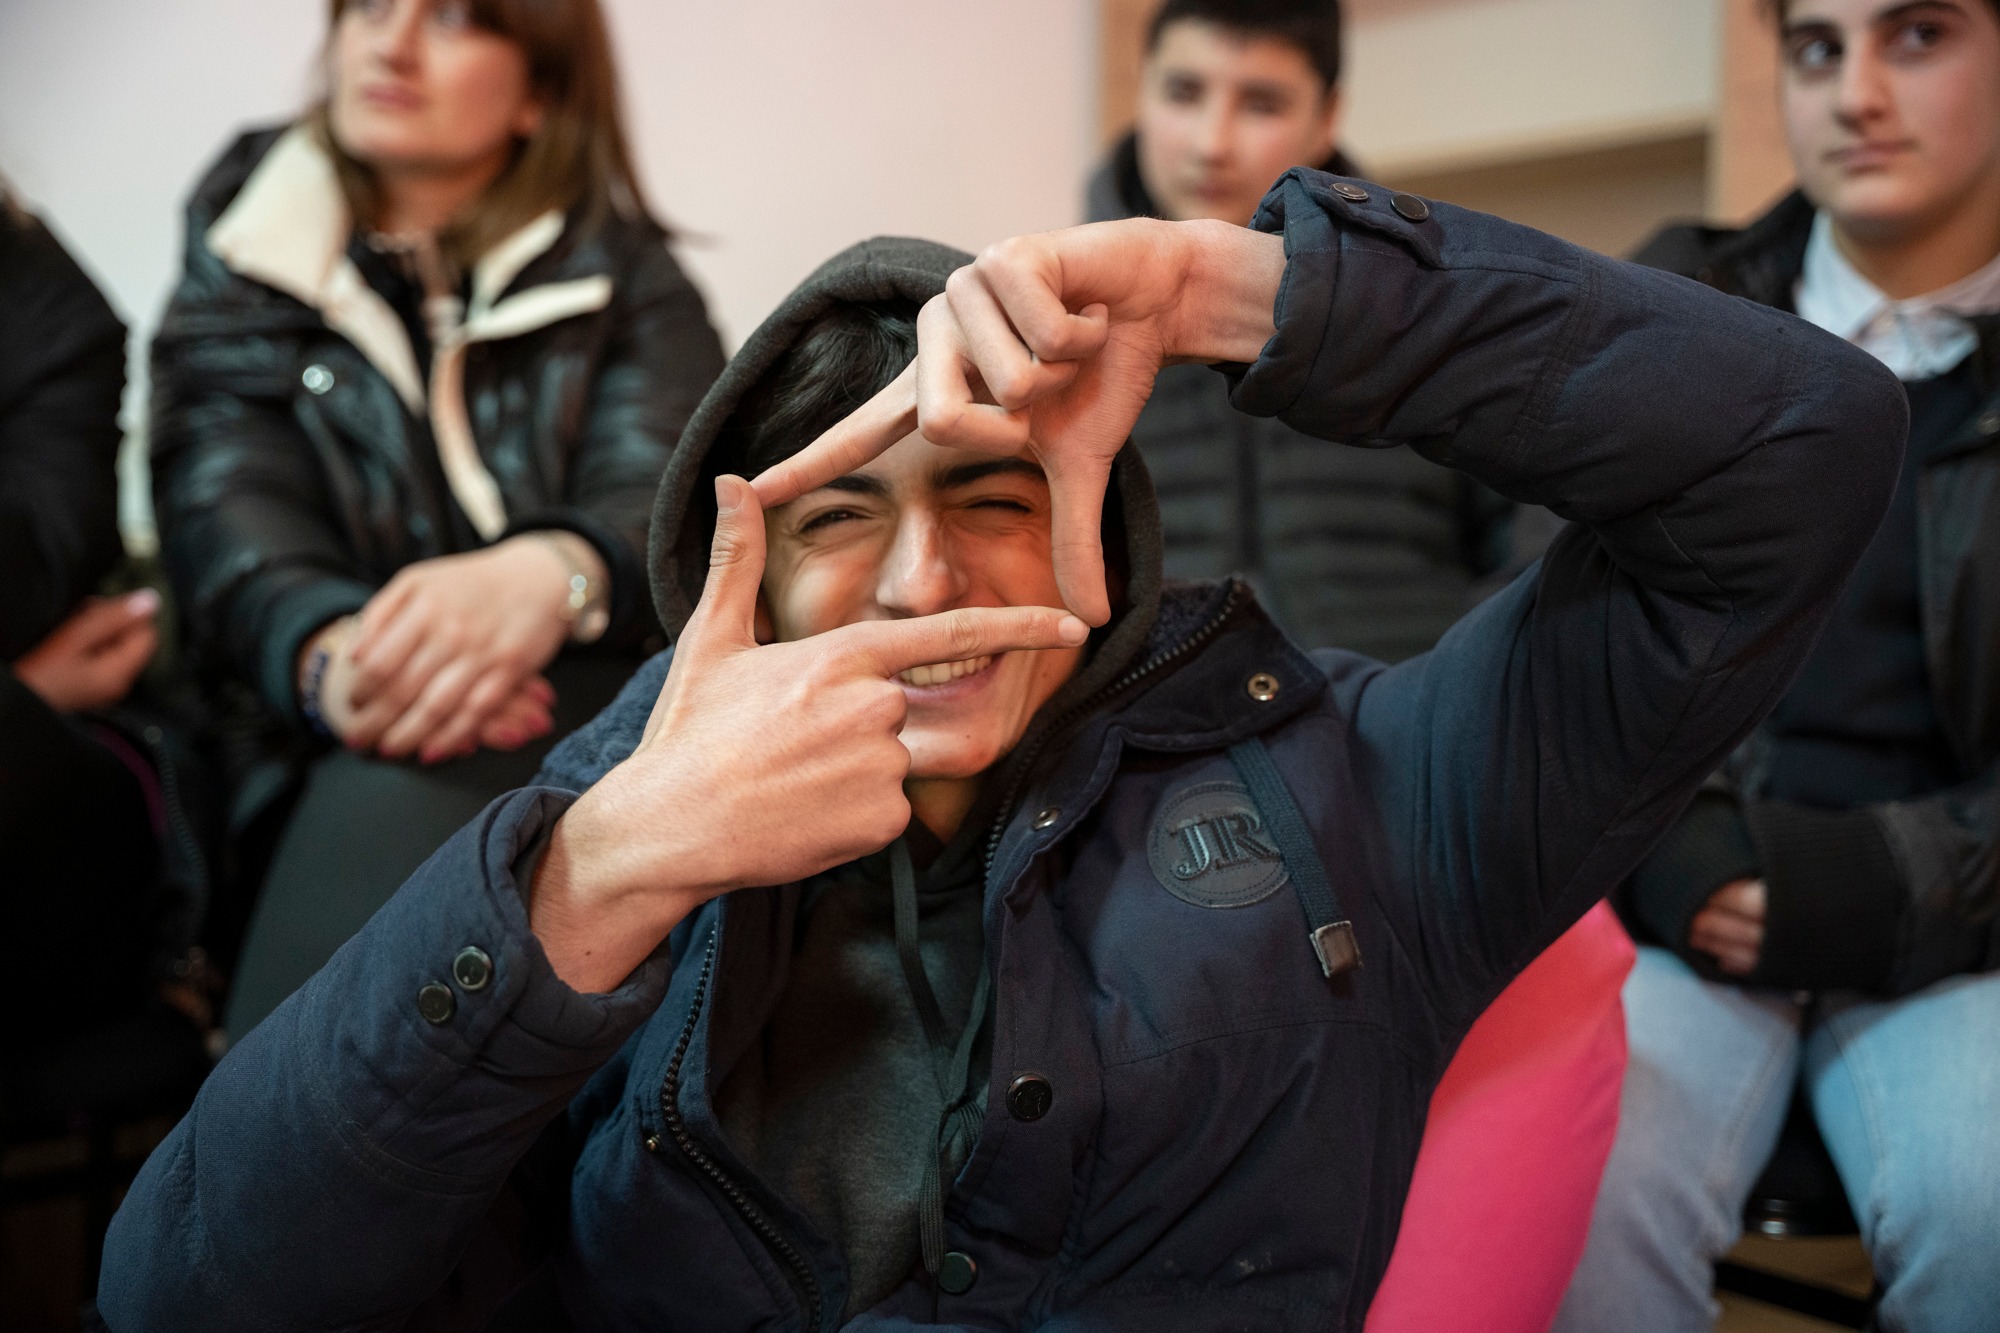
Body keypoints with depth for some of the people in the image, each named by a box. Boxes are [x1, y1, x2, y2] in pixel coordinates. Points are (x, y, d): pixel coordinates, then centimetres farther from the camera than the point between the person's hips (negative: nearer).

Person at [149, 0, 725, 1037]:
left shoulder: (624, 279, 12)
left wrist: (551, 575, -35)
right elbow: (229, 521, -5)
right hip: (313, 770, 1)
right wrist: (327, 657, -31)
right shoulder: (239, 284, 15)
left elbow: (671, 498, -8)